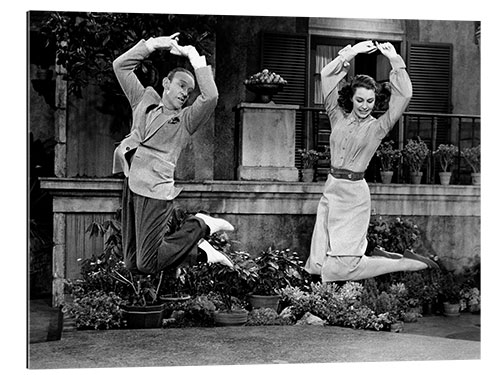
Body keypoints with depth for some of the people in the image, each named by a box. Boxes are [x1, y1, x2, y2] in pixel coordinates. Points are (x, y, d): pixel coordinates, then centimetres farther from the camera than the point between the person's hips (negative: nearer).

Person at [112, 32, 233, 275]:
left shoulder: (186, 119, 6)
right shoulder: (145, 102, 19)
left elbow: (210, 97, -13)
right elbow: (120, 66, 22)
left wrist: (195, 59, -5)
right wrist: (153, 45, 13)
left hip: (155, 191, -5)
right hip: (131, 185, 6)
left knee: (147, 266, -11)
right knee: (132, 264, 6)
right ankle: (199, 251, 19)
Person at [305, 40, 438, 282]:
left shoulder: (377, 127, -2)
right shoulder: (338, 117, 6)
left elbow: (404, 96, -13)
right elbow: (327, 76, 0)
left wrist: (395, 61, -16)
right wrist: (352, 52, -6)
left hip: (353, 194, -5)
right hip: (331, 189, 5)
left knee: (341, 267, -7)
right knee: (317, 265, 5)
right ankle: (377, 257, 26)